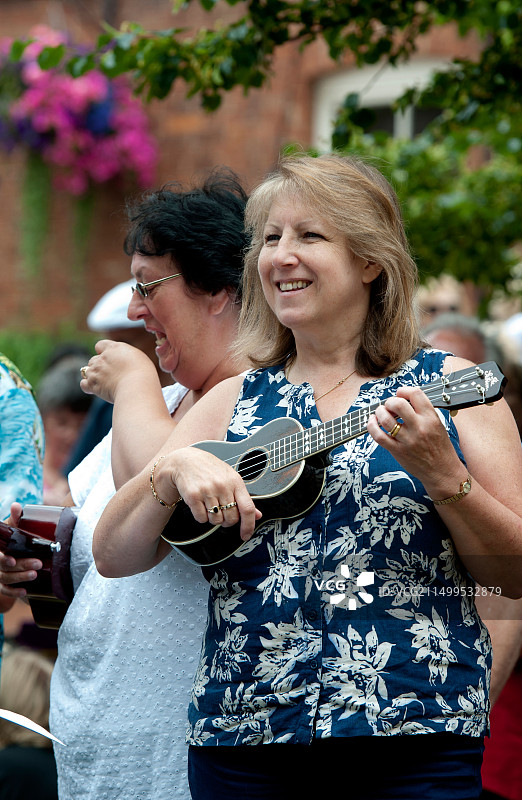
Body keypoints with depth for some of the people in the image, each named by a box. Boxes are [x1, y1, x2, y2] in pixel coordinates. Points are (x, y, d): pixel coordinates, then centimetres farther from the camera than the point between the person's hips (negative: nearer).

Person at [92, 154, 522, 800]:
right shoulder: (233, 404, 12)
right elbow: (114, 556, 7)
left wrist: (442, 476, -19)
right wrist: (173, 469, -11)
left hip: (414, 739, -3)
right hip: (241, 737, 3)